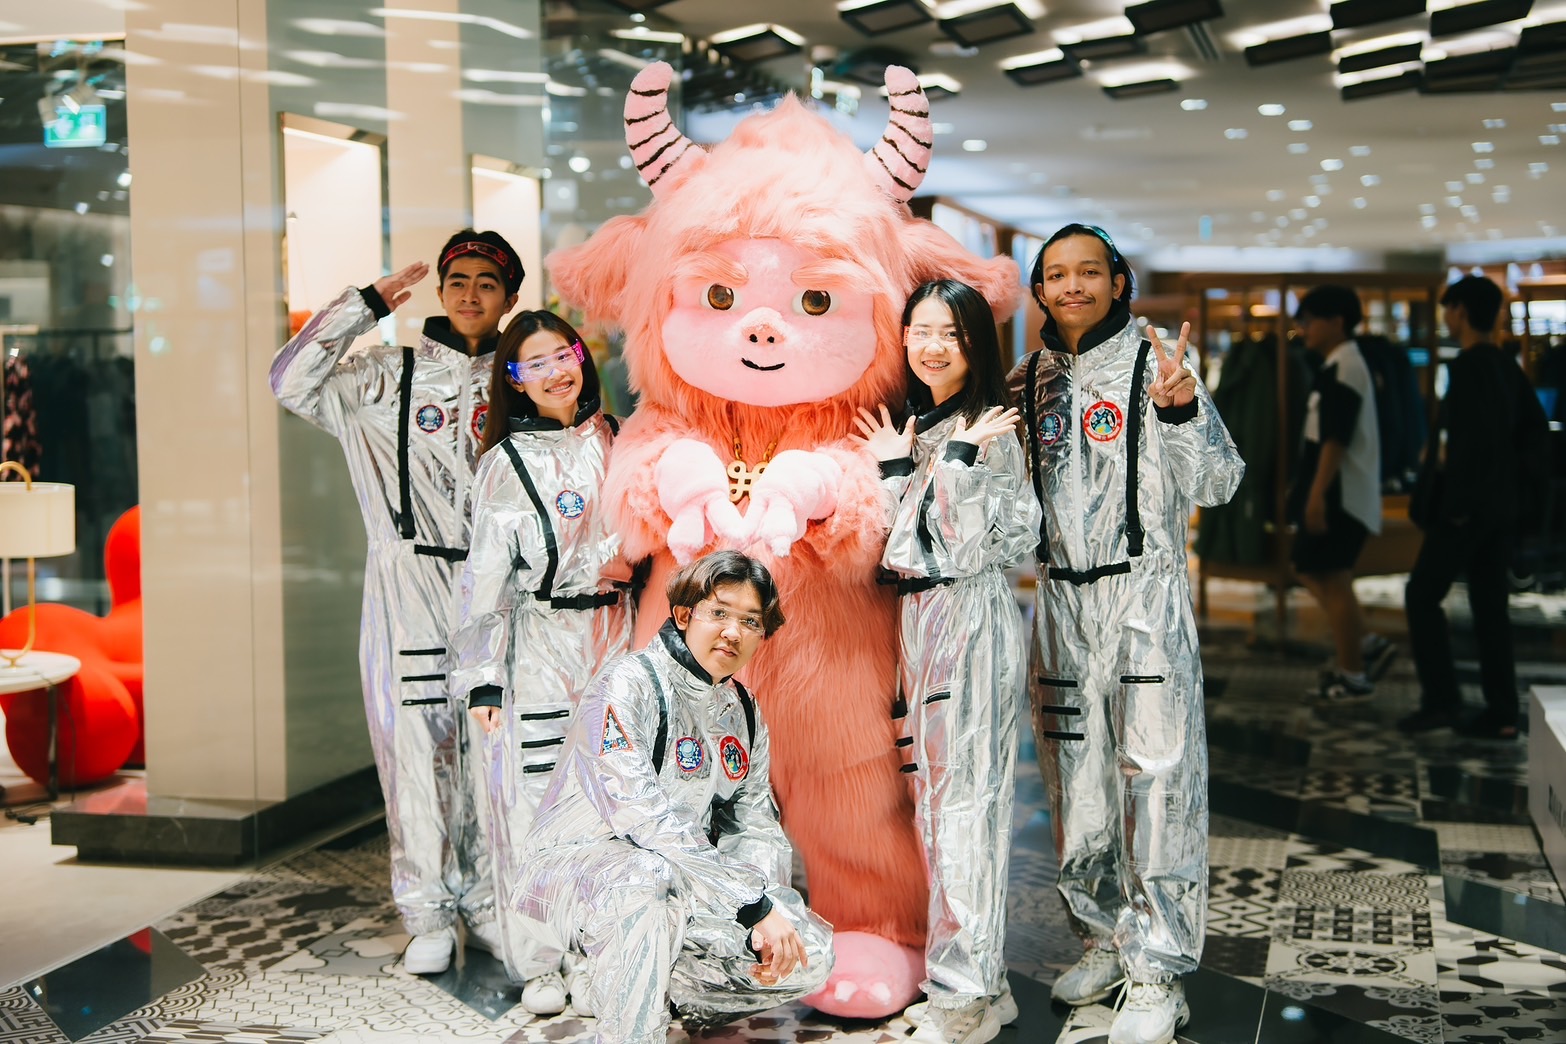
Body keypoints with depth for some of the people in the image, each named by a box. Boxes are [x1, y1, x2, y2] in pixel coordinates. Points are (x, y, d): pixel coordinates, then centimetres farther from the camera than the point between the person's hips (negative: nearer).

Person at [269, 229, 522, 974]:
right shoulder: (390, 377, 7)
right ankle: (428, 913, 7)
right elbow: (294, 381, -6)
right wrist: (370, 304, -5)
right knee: (417, 743, -3)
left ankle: (485, 903, 17)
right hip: (411, 585, -2)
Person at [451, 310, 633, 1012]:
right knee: (533, 799, -1)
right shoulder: (507, 462, -2)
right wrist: (482, 677, -10)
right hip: (537, 646, -3)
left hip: (609, 638, 3)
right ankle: (537, 966, 12)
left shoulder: (616, 441, 9)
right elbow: (486, 575, -5)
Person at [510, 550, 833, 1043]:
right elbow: (642, 816, -28)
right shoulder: (627, 685, -18)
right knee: (652, 876, -41)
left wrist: (770, 912, -14)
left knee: (810, 955, -7)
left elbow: (753, 826, 9)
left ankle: (676, 993, 15)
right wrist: (753, 905, -29)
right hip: (574, 867, -7)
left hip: (680, 881, 8)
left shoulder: (743, 712, 8)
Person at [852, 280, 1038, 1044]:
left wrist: (962, 462, -23)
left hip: (970, 621, -9)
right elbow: (905, 543, 13)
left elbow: (967, 549, -17)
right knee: (935, 799, 12)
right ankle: (982, 981, 23)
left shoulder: (988, 429, -11)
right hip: (921, 617, 9)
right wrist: (894, 468, 4)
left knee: (962, 801, -6)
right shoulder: (921, 424, 14)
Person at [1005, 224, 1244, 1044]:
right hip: (1060, 600, 5)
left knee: (1155, 777, -4)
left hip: (1144, 594, -5)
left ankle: (1158, 974, 5)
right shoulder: (1027, 380, 9)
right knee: (1075, 778, 12)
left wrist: (1180, 410, -27)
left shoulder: (1151, 364, -6)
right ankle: (1104, 938, 29)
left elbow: (1215, 486, -11)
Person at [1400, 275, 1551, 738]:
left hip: (1467, 506, -9)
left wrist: (1457, 501, -17)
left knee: (1422, 596, 1)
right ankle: (1502, 713, 11)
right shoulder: (1506, 366, 11)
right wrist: (1509, 468, 12)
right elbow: (1535, 428, 16)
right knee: (1489, 604, 10)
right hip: (1501, 505, 9)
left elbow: (1475, 438, -22)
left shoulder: (1469, 367, -16)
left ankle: (1441, 699, -1)